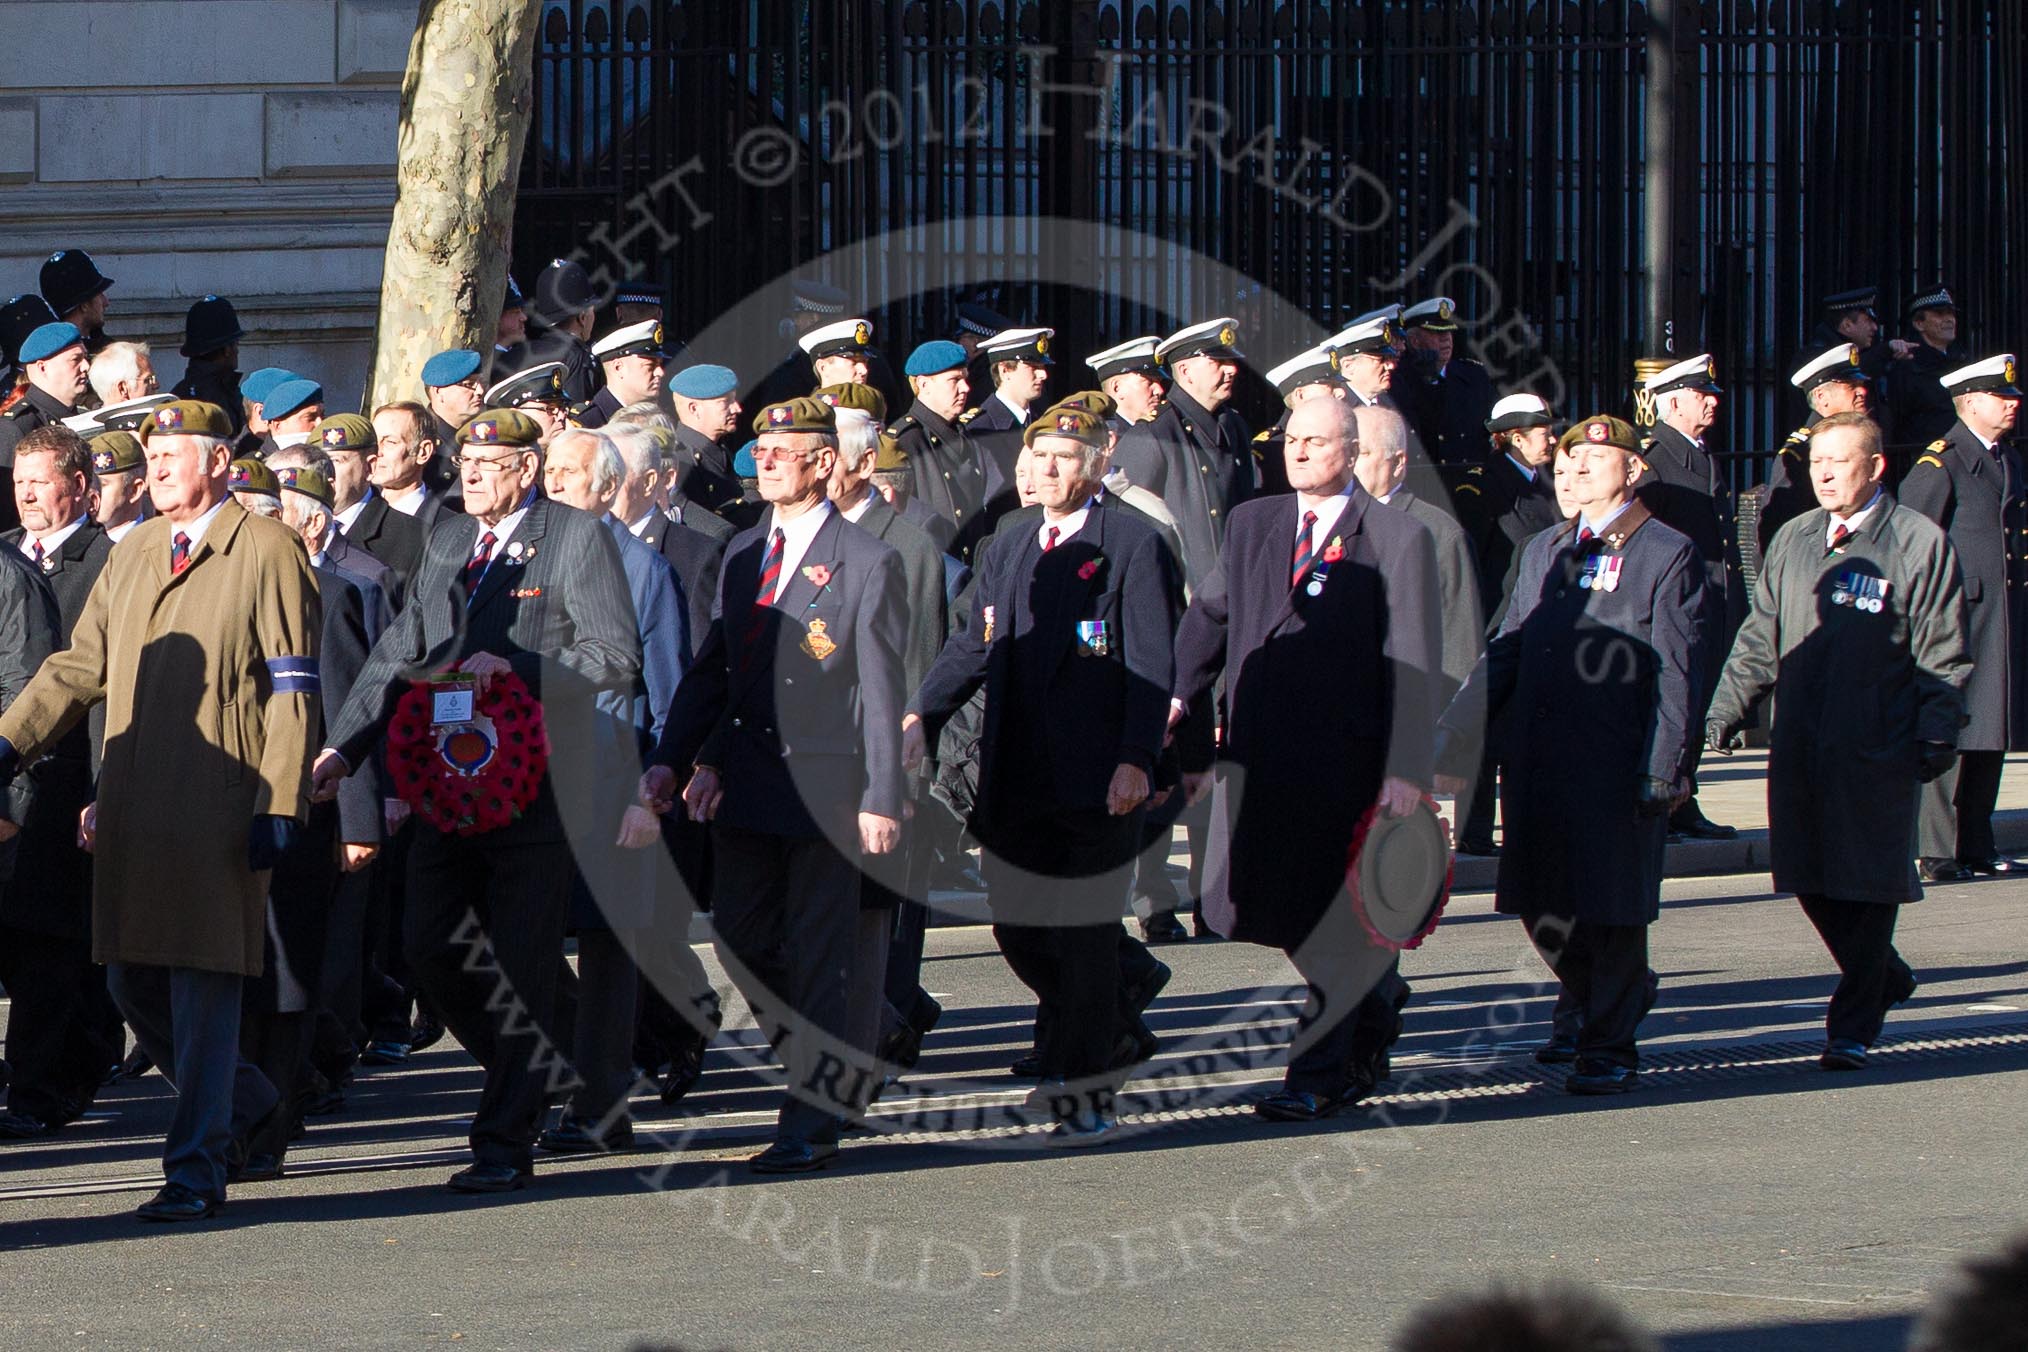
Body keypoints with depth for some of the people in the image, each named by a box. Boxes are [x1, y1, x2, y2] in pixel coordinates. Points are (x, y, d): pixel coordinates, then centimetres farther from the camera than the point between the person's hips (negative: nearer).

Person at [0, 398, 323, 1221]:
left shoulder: (266, 552, -1)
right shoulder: (133, 554, 17)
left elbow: (293, 689, -6)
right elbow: (81, 666, 16)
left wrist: (280, 805, -13)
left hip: (219, 811, -7)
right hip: (133, 808, 7)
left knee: (203, 987, -6)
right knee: (133, 985, 9)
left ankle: (195, 1170, 0)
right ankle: (241, 1100, 30)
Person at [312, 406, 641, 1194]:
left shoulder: (576, 540, -4)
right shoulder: (447, 543, 16)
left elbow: (616, 658, -11)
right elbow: (398, 654, 16)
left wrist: (516, 667, -21)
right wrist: (345, 747, 4)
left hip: (534, 787, -6)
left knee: (520, 965, -4)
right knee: (429, 949, 3)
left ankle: (506, 1144, 2)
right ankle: (528, 1074, 26)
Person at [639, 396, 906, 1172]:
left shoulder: (867, 563, -6)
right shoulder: (742, 554, 13)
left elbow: (882, 693, -8)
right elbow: (712, 668, 16)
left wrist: (882, 800, -13)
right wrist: (672, 759, 6)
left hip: (826, 784, -7)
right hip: (746, 781, 7)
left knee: (815, 956, -3)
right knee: (740, 942, 9)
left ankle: (813, 1122, 2)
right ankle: (837, 1073, 27)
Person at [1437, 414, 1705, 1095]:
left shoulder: (1669, 555, -1)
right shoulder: (1544, 551, 18)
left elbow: (1677, 674, -6)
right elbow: (1507, 651, 18)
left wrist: (1664, 770, -12)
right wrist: (1456, 732, 7)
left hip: (1617, 762, -6)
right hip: (1538, 760, 6)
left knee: (1612, 906, -2)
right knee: (1541, 907, 8)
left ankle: (1610, 1048, 7)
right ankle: (1597, 1001, 31)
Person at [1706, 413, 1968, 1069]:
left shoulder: (1919, 542, -2)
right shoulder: (1793, 540, 13)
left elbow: (1942, 655, -3)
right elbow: (1760, 638, 18)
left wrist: (1937, 735, -9)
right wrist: (1727, 707, 10)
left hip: (1878, 749, -5)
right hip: (1799, 745, 5)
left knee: (1867, 886, -3)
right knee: (1812, 883, 7)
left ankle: (1853, 1026, 6)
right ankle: (1886, 980, 29)